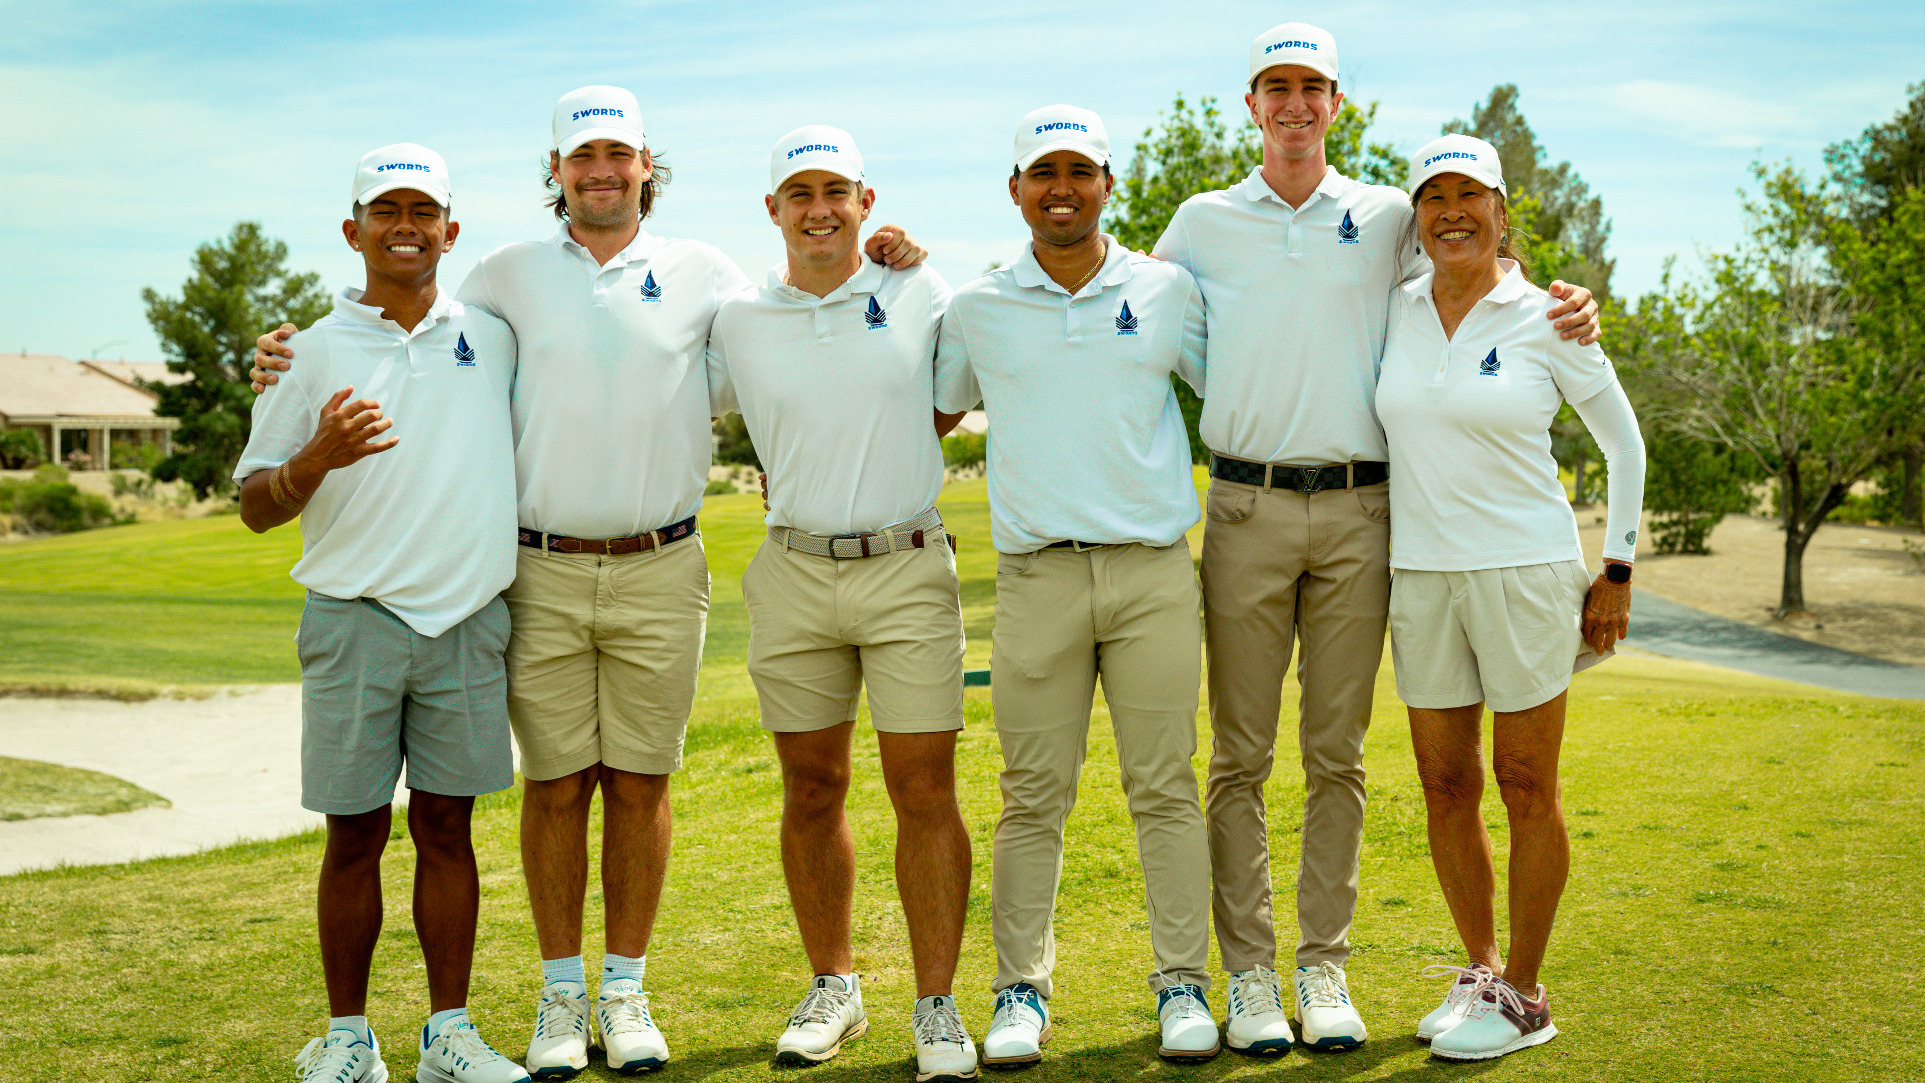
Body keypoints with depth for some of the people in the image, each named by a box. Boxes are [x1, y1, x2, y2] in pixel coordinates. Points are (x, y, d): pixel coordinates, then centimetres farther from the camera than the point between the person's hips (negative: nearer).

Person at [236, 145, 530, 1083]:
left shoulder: (494, 339, 9)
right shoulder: (312, 352, 3)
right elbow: (256, 508, 2)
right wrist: (316, 459, -17)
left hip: (467, 620, 2)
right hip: (355, 622, -1)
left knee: (447, 827, 7)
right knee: (354, 835, 4)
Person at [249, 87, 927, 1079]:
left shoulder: (700, 274, 9)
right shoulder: (509, 275, 9)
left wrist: (879, 269, -1)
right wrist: (299, 361, 2)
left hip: (660, 571, 0)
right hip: (541, 574, 0)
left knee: (640, 783, 5)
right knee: (556, 784, 4)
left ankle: (627, 991, 17)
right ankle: (561, 992, 16)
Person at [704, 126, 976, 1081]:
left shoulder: (919, 295, 3)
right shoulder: (737, 322, 4)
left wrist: (891, 455, 4)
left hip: (908, 569, -1)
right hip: (792, 576, 2)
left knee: (925, 790, -3)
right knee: (810, 791, 9)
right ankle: (833, 988, 25)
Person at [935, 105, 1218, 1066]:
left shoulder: (1167, 291, 6)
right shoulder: (976, 309, 7)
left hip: (1153, 570, 0)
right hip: (1036, 577, 0)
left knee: (1165, 789, 3)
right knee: (1032, 796, 2)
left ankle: (1183, 986, 12)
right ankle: (1021, 993, 11)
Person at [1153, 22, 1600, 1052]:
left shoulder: (1388, 217, 9)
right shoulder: (1203, 223, 10)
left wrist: (1567, 309, -1)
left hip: (1357, 512, 1)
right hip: (1247, 508, 0)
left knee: (1337, 755, 4)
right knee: (1241, 756, 0)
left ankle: (1324, 967, 13)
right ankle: (1248, 974, 8)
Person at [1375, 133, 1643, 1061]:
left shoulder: (1546, 319, -5)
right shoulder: (1395, 313, 5)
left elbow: (1624, 443, 3)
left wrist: (1616, 573, 1)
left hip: (1525, 570, -4)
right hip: (1420, 575, 4)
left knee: (1526, 786, 2)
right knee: (1444, 787, 9)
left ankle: (1523, 995, 13)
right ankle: (1478, 972, 24)